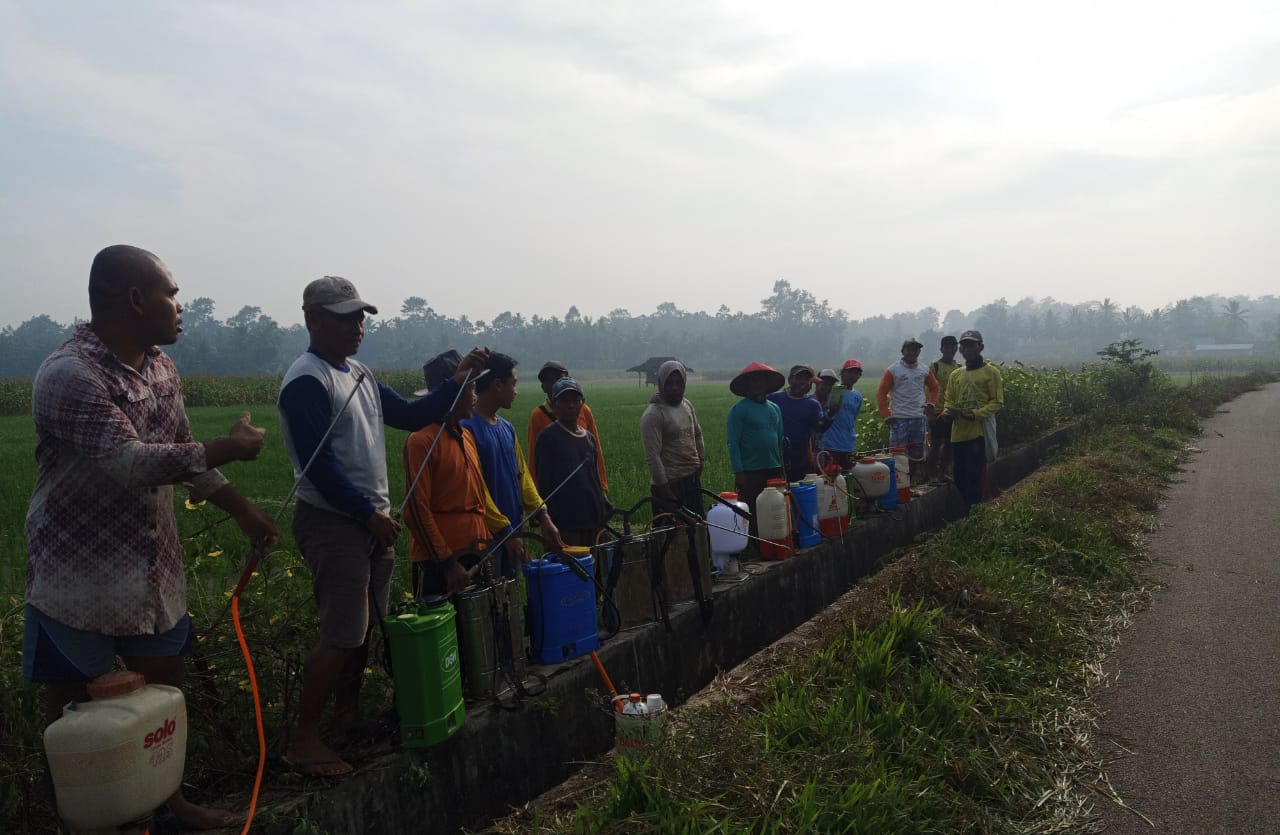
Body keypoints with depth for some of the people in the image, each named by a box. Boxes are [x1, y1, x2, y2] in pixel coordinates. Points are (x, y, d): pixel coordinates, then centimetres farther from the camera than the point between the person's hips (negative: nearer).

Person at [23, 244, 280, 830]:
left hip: (153, 568, 8)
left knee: (164, 686, 18)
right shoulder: (67, 376, -21)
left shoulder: (160, 366, 5)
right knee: (74, 707, 9)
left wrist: (243, 510, 15)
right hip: (80, 579, -7)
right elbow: (131, 463, -28)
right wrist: (230, 448, -19)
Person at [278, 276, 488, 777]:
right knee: (342, 635, -8)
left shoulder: (360, 375, 14)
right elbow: (318, 466, -20)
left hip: (371, 521, 9)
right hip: (332, 523, -9)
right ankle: (304, 739, 5)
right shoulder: (307, 381, -14)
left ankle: (347, 717, 28)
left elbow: (412, 416, 16)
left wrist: (458, 381, 5)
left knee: (364, 627, 15)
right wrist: (368, 513, -17)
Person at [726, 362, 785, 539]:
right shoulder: (738, 410, -5)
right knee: (752, 517, -1)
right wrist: (738, 472, -14)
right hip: (750, 473, -5)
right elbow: (733, 443, -9)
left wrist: (784, 468, 12)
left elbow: (781, 440, 16)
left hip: (775, 470, 5)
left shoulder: (775, 408, 13)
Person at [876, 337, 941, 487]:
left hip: (919, 418, 4)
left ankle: (910, 483, 20)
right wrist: (886, 416, -7)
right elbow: (881, 393, -2)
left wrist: (930, 403, 7)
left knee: (916, 455, 9)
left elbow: (934, 387, 24)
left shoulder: (925, 370, 8)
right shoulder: (893, 370, -3)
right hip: (899, 419, -4)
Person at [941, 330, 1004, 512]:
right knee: (959, 475, 8)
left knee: (976, 476, -8)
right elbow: (948, 400, 20)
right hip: (958, 432, 5)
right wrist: (947, 411, -3)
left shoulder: (991, 372, 1)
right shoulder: (955, 375, 15)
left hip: (980, 431, -5)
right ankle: (967, 509, 22)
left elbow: (997, 401, -3)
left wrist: (977, 414, -17)